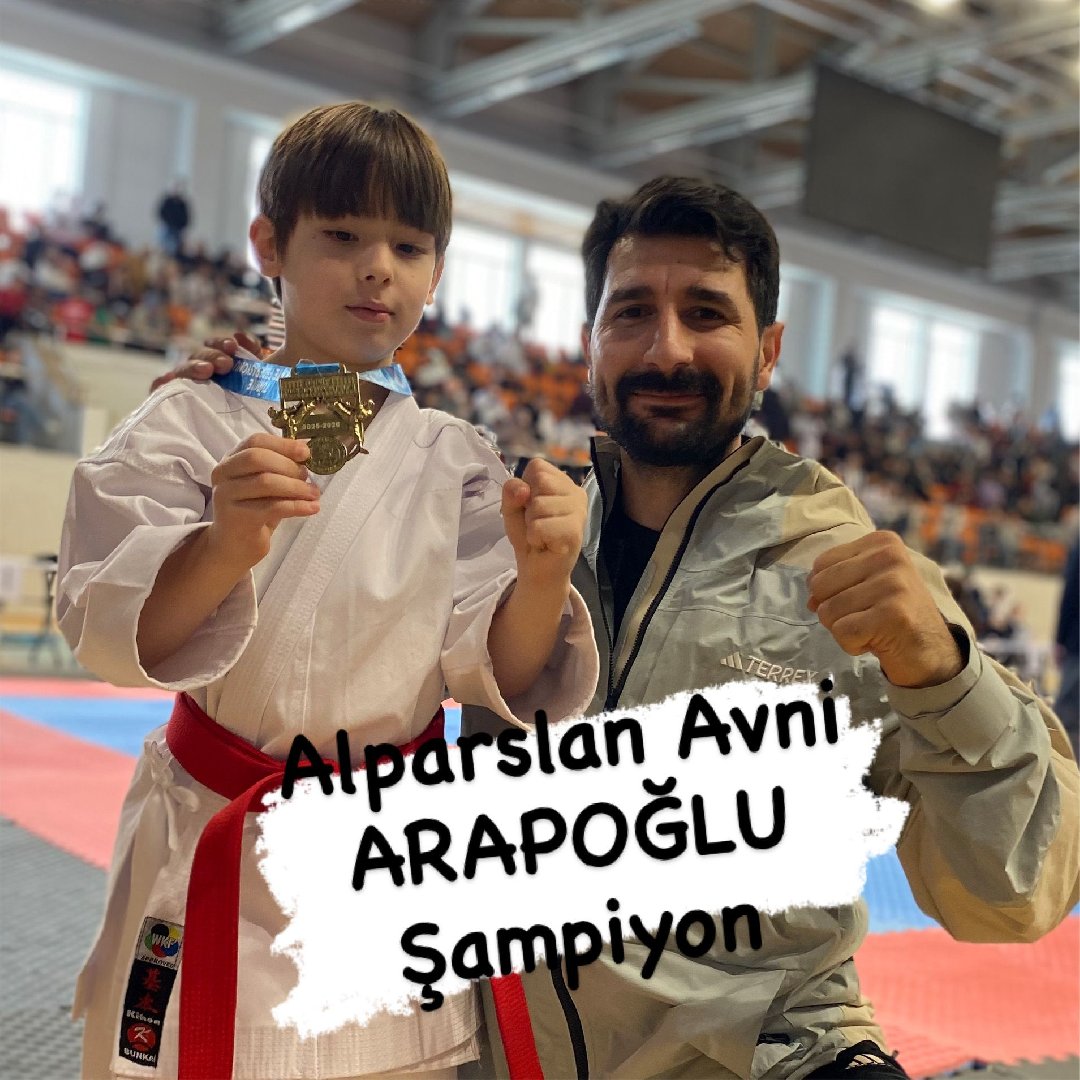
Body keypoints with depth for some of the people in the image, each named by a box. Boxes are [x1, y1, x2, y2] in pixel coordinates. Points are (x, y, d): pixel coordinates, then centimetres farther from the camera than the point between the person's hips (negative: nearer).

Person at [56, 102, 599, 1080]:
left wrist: (540, 577, -27)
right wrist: (224, 548, -32)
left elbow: (495, 669, -6)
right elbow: (105, 627, -13)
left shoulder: (455, 461, 1)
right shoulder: (189, 425, -4)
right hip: (212, 854, -1)